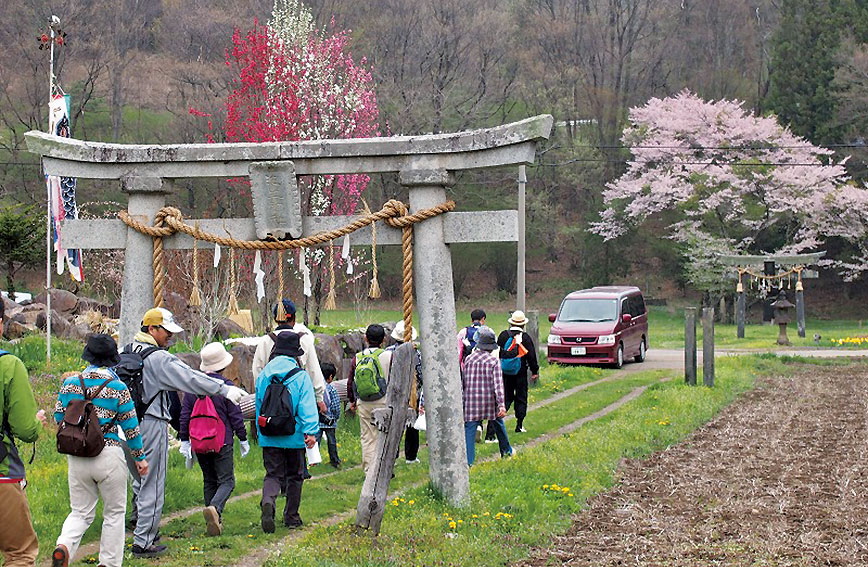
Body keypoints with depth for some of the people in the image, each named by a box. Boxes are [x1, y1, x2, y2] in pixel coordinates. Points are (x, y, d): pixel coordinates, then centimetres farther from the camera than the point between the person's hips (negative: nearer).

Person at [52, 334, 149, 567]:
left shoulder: (70, 383, 1)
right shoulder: (117, 387, -8)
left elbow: (58, 417, 8)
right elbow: (130, 426, -3)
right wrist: (140, 457, 8)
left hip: (76, 457, 3)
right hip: (108, 456, -3)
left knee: (80, 512, 14)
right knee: (114, 512, 13)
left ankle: (63, 547, -13)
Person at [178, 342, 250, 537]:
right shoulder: (226, 386, -8)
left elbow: (185, 414, 8)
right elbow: (235, 416, -6)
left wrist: (184, 440, 15)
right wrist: (243, 439, 3)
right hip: (222, 442, -5)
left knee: (209, 481, 15)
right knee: (226, 481, -3)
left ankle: (214, 521, 13)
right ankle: (214, 508, -31)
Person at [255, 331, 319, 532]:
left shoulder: (263, 376, 6)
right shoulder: (301, 376, -7)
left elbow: (259, 406, 15)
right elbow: (307, 406, -15)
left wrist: (260, 432, 25)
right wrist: (311, 431, -18)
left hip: (269, 438, 3)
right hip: (294, 437, -2)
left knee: (273, 474, 4)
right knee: (294, 476, 13)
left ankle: (268, 501, -27)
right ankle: (291, 517, 20)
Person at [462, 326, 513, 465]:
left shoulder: (469, 358, 2)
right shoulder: (494, 360, -6)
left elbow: (463, 381, 9)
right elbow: (498, 384, -11)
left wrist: (462, 397, 20)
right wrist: (502, 404, -13)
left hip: (471, 398, 1)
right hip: (490, 400, -1)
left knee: (470, 428, -1)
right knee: (498, 424, 21)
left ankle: (468, 460, -10)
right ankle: (506, 450, 39)